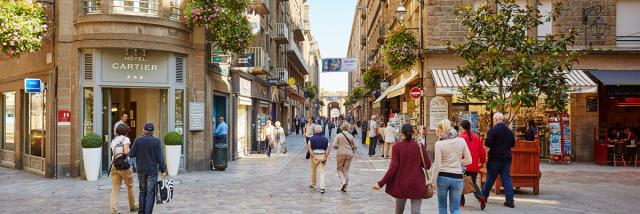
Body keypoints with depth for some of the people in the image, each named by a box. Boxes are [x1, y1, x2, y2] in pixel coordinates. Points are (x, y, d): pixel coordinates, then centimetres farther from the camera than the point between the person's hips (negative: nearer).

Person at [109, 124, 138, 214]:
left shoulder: (113, 140, 13)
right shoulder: (126, 139, -6)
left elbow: (113, 152, 7)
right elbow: (126, 152, -18)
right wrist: (131, 152, 1)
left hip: (114, 166, 5)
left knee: (115, 189, 3)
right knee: (130, 186, 13)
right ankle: (132, 206, 26)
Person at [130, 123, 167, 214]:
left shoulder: (138, 140, -3)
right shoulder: (156, 141, -8)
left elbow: (132, 154, -3)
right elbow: (160, 157, -10)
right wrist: (163, 169, -3)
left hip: (141, 170, 3)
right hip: (152, 170, -3)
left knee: (142, 191, 17)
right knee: (150, 193, 1)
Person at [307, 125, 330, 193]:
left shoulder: (311, 138, 2)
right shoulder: (325, 139, 6)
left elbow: (309, 147, -12)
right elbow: (327, 149, -3)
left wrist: (312, 156, -15)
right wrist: (325, 157, -8)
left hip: (314, 155, 0)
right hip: (323, 156, 1)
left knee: (313, 171, 18)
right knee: (322, 172, 0)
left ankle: (313, 185, 34)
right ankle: (322, 187, -11)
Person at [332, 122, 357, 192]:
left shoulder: (338, 136, -5)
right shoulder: (351, 136, 2)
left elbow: (334, 145, -11)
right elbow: (355, 147, 3)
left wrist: (339, 147, 8)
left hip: (340, 154, -3)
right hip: (349, 154, 3)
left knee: (339, 169, 12)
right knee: (346, 170, 10)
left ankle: (343, 181, -12)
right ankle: (344, 187, 12)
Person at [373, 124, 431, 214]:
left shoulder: (397, 147, -9)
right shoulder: (420, 146, -5)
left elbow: (393, 167, -14)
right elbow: (428, 165, -2)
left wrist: (381, 183, -11)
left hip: (401, 183, 1)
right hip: (417, 183, 0)